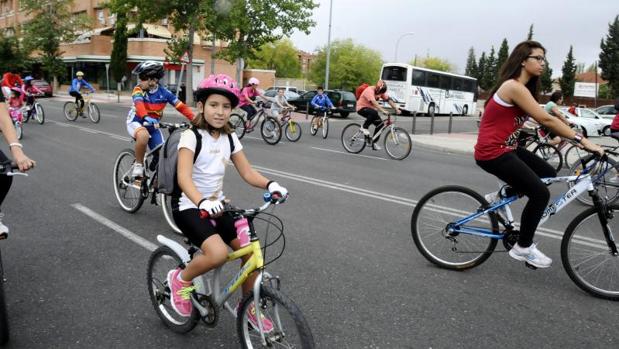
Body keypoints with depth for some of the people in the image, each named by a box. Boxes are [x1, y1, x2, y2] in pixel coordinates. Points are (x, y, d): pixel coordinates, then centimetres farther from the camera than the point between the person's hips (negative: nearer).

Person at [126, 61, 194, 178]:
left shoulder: (164, 92, -12)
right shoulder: (138, 90, -19)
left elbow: (181, 106, -16)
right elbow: (139, 104, -38)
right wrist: (146, 117, -59)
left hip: (153, 125, 3)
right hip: (136, 122, -3)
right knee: (144, 136, -37)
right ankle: (138, 164, -16)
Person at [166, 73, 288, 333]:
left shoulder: (230, 138, 4)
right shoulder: (191, 136, -15)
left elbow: (247, 173, 2)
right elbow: (184, 178, -27)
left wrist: (270, 185, -18)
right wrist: (202, 202, -46)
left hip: (217, 206, 6)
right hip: (189, 207, -6)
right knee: (218, 253, -29)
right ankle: (181, 279, 3)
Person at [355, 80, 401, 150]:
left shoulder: (381, 91, -2)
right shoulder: (370, 90, -26)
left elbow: (389, 100, -4)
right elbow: (374, 102, -39)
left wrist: (396, 109, -14)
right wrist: (383, 111, -48)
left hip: (370, 108, 8)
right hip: (362, 108, -8)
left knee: (380, 124, -8)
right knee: (374, 113, -38)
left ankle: (373, 142, 2)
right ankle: (364, 127, -16)